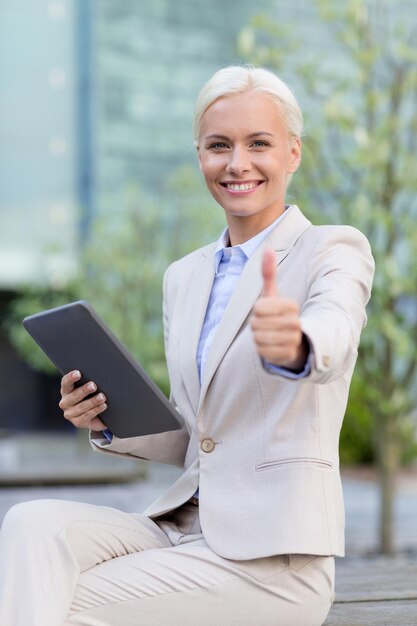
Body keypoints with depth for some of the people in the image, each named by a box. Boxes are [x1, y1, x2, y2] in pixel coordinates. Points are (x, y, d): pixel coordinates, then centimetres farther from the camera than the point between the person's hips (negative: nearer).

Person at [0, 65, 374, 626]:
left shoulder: (336, 252, -3)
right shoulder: (184, 277, 16)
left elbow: (334, 333, -28)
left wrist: (295, 344, -53)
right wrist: (110, 423, 0)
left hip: (271, 556, -6)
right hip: (182, 526, 6)